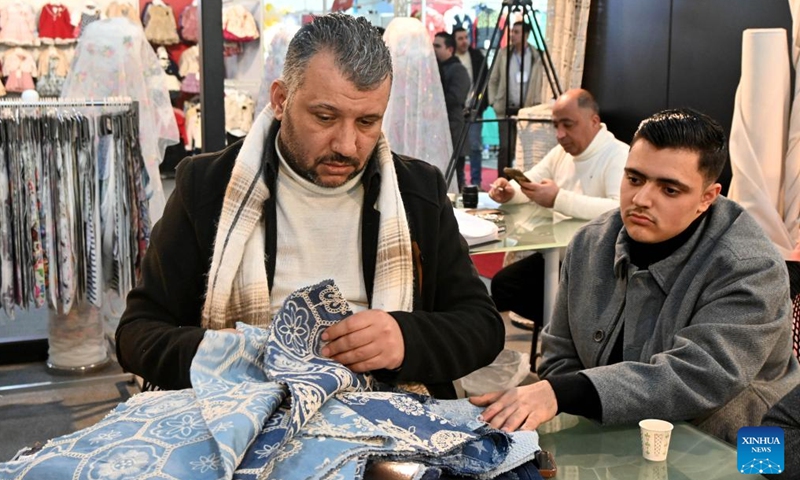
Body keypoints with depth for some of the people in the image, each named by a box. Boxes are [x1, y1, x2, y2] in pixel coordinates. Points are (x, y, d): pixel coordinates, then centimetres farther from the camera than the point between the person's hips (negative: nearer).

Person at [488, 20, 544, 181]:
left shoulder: (536, 56, 1)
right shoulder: (503, 53, 4)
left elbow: (540, 83, 3)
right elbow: (493, 80, 10)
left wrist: (537, 105, -3)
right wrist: (493, 101, 3)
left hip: (528, 110, 0)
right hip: (506, 109, 0)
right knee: (506, 148, -6)